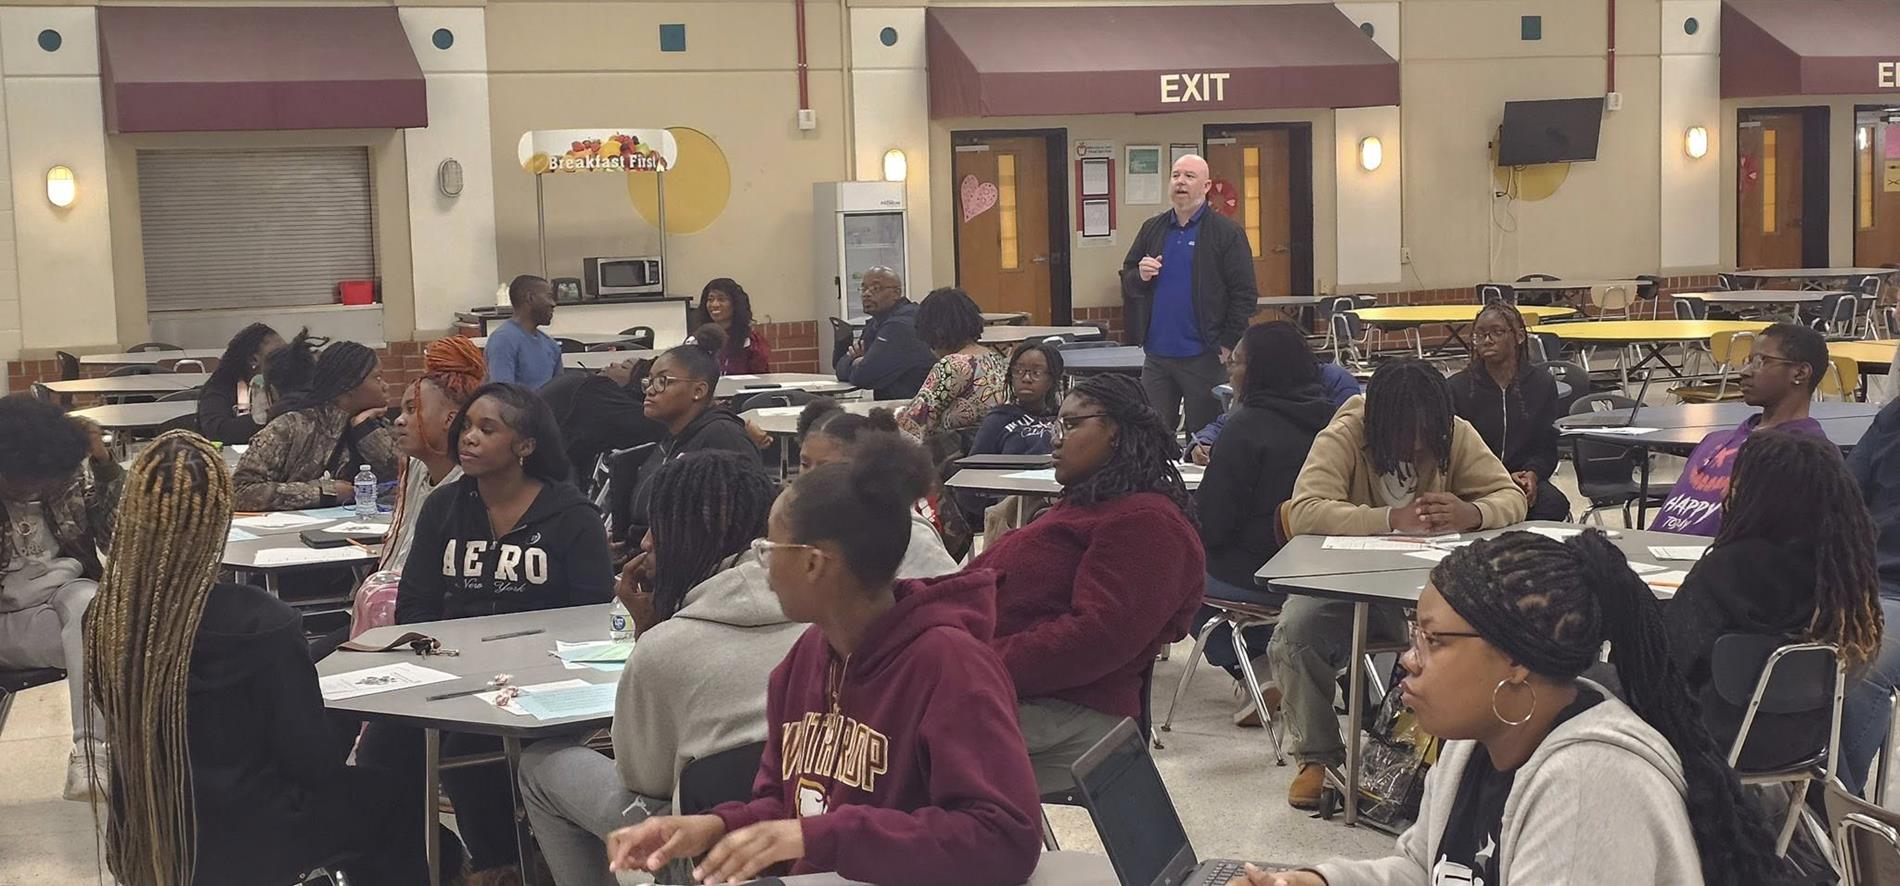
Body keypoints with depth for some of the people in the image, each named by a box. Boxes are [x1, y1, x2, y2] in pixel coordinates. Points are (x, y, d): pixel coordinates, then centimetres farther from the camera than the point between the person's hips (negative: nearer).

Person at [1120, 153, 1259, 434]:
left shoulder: (1227, 232, -3)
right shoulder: (1151, 229, 12)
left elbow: (1244, 294, -6)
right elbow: (1127, 283, 16)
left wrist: (1228, 345, -11)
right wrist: (1140, 276, -7)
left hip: (1204, 357, -4)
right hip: (1157, 354, 4)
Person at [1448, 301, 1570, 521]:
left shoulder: (1542, 383, 8)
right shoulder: (1458, 387, 2)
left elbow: (1546, 447, 9)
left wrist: (1532, 474, -15)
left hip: (1526, 480, 3)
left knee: (1553, 504, -31)